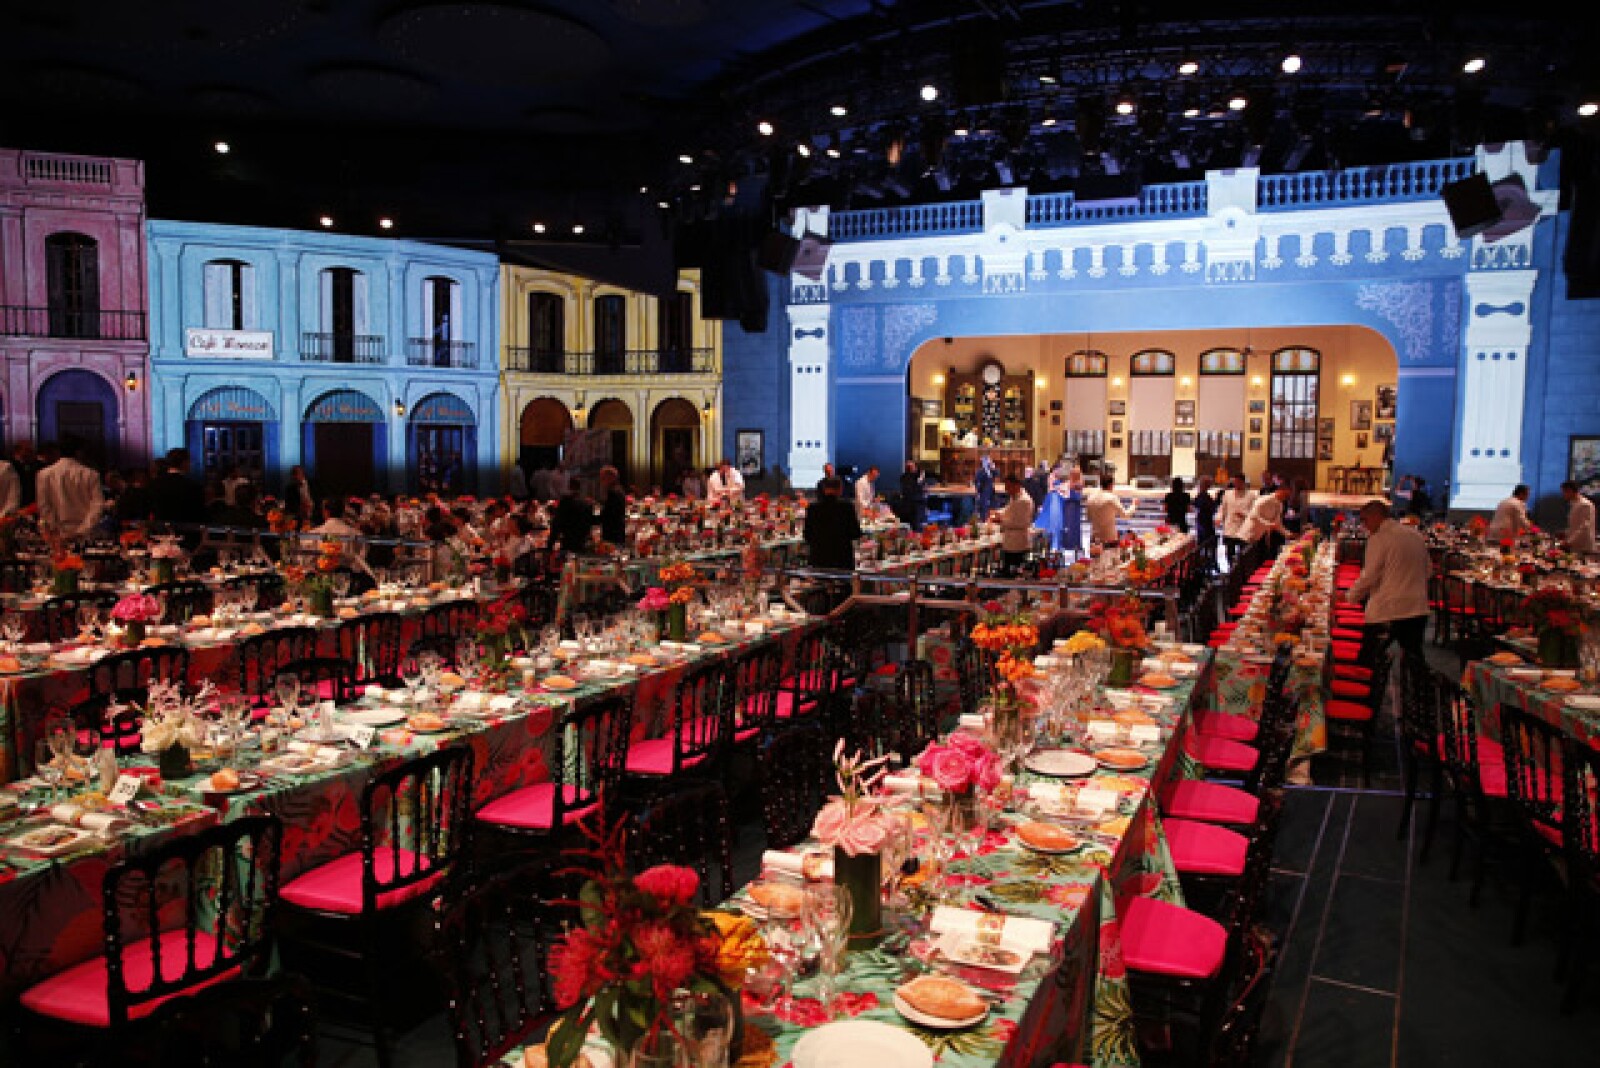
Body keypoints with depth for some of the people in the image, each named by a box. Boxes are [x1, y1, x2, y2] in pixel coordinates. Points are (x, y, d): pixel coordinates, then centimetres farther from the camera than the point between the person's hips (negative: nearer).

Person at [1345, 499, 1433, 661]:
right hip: (1418, 610, 7)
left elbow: (1369, 576, -12)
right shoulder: (1416, 535, 9)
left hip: (1386, 613, -7)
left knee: (1365, 661, 3)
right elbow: (1428, 569, 18)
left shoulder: (1379, 538, -11)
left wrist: (1351, 597, 2)